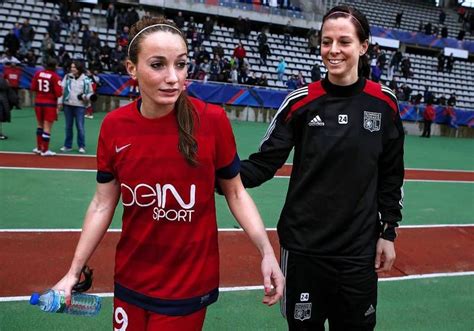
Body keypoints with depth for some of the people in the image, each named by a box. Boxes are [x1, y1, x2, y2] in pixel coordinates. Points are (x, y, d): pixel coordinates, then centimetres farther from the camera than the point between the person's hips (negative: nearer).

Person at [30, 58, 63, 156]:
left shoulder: (38, 73, -1)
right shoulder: (55, 77, -15)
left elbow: (33, 87, 5)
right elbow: (58, 93, -17)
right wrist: (61, 90, 3)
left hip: (38, 102, 5)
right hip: (50, 103, -5)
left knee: (40, 125, 20)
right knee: (47, 127, 1)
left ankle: (39, 147, 26)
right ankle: (45, 150, 7)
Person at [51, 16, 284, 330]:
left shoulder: (212, 120, -16)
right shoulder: (114, 126, -9)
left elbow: (235, 192, -5)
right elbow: (103, 204, 0)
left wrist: (267, 252, -13)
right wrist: (74, 272, 1)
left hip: (189, 285, -3)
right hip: (129, 281, 3)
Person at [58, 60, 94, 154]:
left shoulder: (85, 79, -2)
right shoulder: (67, 77, 4)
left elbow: (90, 92, 4)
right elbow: (61, 90, 5)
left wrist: (86, 97, -16)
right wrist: (60, 102, 1)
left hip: (80, 106, -3)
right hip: (67, 105, 3)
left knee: (80, 127, -4)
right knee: (68, 126, 11)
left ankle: (81, 146, 6)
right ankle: (67, 146, 21)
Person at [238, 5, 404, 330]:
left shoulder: (384, 102, -1)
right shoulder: (301, 101, -6)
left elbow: (391, 175, 7)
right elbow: (263, 163, -9)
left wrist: (388, 233, 6)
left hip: (360, 249, 1)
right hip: (304, 246, -1)